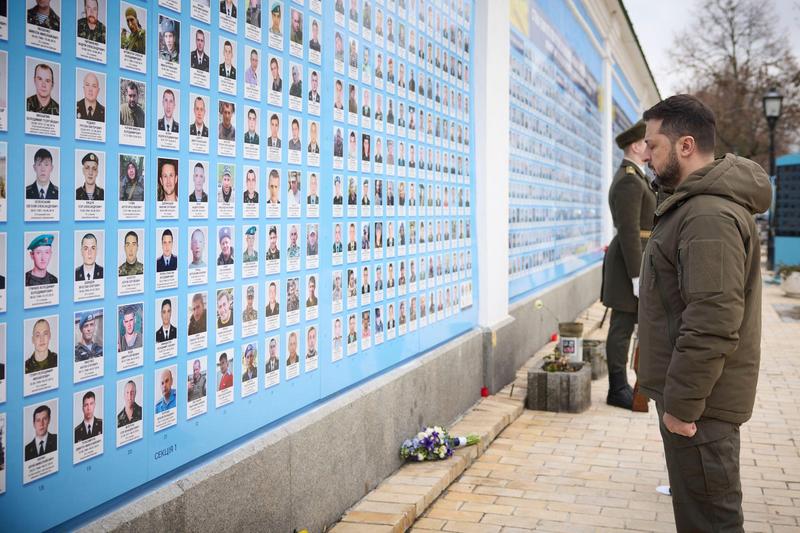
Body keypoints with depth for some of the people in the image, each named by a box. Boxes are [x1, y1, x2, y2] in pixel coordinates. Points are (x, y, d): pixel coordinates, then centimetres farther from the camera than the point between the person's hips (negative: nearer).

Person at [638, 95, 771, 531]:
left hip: (699, 401, -10)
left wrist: (681, 404, -21)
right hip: (691, 392, 10)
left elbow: (712, 324, -27)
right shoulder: (694, 204, 13)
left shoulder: (709, 216, -22)